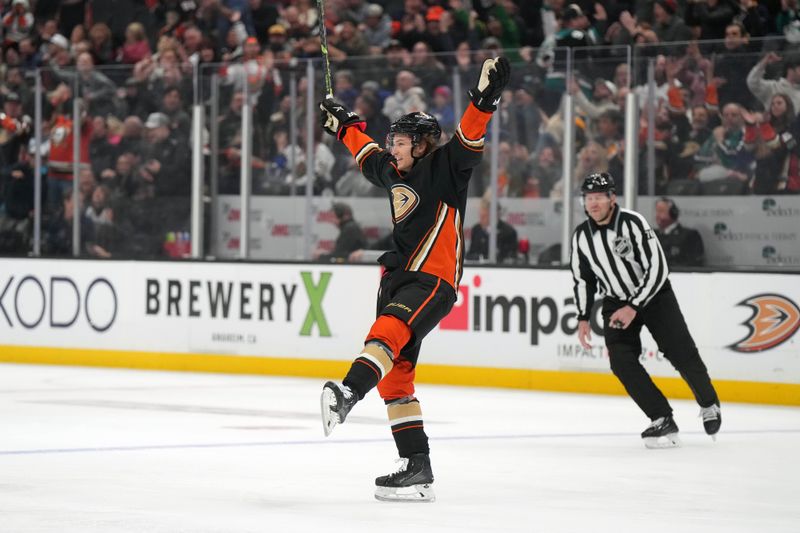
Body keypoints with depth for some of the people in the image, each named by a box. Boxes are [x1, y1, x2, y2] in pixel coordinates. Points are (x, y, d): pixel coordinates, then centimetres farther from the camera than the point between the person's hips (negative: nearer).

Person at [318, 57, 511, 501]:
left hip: (433, 280, -9)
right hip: (399, 277, 9)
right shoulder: (394, 172, 17)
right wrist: (343, 124, 49)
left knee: (389, 331, -34)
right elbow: (368, 152, 38)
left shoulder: (445, 167, -4)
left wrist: (486, 96, -34)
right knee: (394, 376, 2)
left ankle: (348, 394, -60)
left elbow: (469, 138, -21)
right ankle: (418, 470, 1)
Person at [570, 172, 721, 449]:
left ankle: (709, 405, 21)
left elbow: (657, 268, -24)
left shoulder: (633, 223, -23)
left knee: (683, 356, -8)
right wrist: (583, 318, 6)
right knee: (621, 361, -16)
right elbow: (582, 278, 9)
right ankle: (663, 422, -11)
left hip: (654, 294, -4)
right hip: (616, 302, 4)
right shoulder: (581, 236, -6)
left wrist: (634, 307, -26)